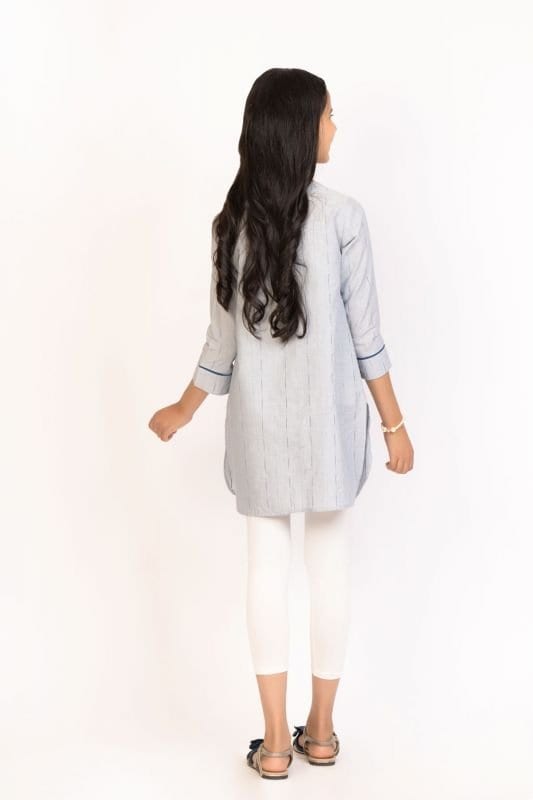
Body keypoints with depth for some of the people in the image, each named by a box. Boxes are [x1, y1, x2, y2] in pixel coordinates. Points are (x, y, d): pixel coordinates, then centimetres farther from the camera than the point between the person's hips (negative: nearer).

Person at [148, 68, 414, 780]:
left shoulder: (232, 223, -3)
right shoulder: (342, 216, -12)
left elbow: (223, 343, 0)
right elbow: (365, 336, -9)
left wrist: (181, 412, 16)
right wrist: (395, 422, 1)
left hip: (260, 423, 2)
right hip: (329, 421, -2)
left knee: (268, 569, 10)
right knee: (330, 568, 11)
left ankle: (276, 743, 16)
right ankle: (320, 731, 25)